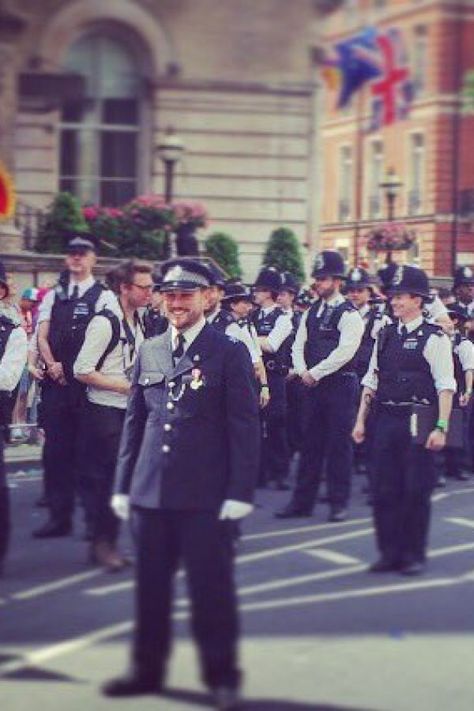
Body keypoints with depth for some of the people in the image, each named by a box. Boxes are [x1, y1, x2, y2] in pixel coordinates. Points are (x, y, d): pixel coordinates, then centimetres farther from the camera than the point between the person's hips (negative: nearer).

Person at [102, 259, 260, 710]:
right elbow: (134, 421, 15)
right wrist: (123, 485, 11)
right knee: (150, 585, 11)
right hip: (150, 492, 4)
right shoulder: (148, 352, 11)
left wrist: (239, 492, -11)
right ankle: (147, 669, 24)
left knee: (211, 587, 2)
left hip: (205, 496, -4)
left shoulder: (229, 353, -3)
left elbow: (244, 426, -6)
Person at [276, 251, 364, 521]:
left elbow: (344, 352, -18)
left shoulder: (350, 315, -9)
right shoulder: (311, 313, 13)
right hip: (314, 386, 6)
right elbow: (299, 345, 13)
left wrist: (315, 373, -15)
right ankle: (302, 501, 14)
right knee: (311, 443, 9)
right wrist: (303, 372, -5)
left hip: (340, 385, -6)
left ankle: (339, 503, 8)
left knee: (339, 445, 0)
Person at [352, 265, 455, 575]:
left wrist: (441, 428, -17)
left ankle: (414, 555, 13)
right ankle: (390, 552, 17)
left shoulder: (433, 338, -6)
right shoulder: (385, 336, 12)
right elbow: (371, 381, 15)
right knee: (385, 489, 7)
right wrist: (361, 420, 11)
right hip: (386, 419, 5)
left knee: (416, 490, 1)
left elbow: (445, 386, -10)